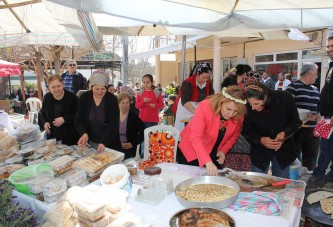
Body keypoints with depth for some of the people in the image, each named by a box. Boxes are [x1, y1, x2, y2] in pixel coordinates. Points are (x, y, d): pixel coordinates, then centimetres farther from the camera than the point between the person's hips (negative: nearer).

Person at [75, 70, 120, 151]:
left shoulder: (112, 99, -13)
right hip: (89, 142, 2)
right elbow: (79, 120, -2)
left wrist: (103, 142, -29)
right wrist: (84, 134, -22)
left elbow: (113, 125, -17)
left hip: (109, 144, -2)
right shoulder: (84, 98, -5)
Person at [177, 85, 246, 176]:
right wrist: (208, 162, -43)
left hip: (214, 156, 4)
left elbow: (233, 137, 4)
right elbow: (196, 138, -35)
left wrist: (223, 150, -14)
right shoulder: (205, 107, -28)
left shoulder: (239, 117, -15)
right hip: (191, 152, -3)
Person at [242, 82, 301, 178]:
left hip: (284, 149, 1)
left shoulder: (285, 98, -20)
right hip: (260, 151, 0)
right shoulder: (248, 107, -21)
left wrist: (284, 133, -27)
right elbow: (246, 131, -10)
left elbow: (295, 123, -7)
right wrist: (261, 140, -28)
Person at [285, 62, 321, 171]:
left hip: (312, 130, 8)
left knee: (310, 159, 14)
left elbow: (319, 107, 24)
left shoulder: (315, 90, 16)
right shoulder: (293, 87, -8)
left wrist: (318, 115, 2)